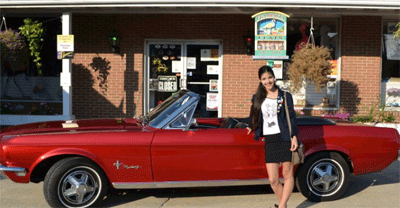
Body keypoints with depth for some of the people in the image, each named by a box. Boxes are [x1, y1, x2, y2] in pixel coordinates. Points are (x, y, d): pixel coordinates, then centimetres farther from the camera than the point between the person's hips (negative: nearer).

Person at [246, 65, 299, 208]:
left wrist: (294, 136, -9)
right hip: (269, 141, 3)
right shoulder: (257, 98, 12)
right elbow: (254, 117, 25)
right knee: (273, 180, 1)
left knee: (287, 175, 0)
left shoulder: (285, 96, 4)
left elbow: (292, 117, 0)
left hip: (284, 139, -2)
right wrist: (252, 128, 10)